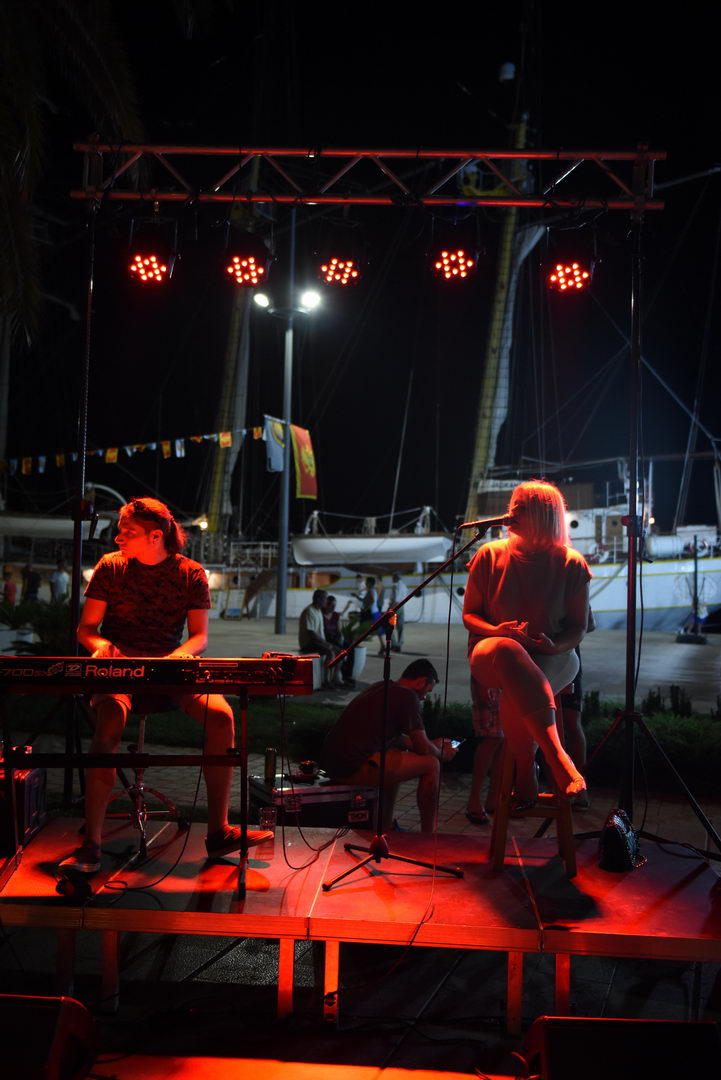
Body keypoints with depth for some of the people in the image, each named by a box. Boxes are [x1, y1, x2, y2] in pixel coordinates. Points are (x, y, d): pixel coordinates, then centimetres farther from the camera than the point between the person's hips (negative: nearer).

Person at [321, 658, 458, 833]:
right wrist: (442, 753, 16)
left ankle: (386, 827, 34)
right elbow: (423, 749, -6)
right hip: (355, 767, -10)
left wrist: (434, 744, 34)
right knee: (431, 764, 1)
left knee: (398, 751, 32)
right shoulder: (408, 696, -8)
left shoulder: (381, 688, 19)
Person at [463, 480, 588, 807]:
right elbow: (469, 614, 8)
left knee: (516, 692, -39)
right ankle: (557, 757, -50)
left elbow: (578, 627, 5)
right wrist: (496, 631, -14)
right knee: (507, 652, -41)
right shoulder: (489, 555, 4)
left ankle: (524, 781, -24)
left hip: (553, 657, 0)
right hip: (490, 653, 0)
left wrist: (554, 645, -17)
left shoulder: (571, 564, 2)